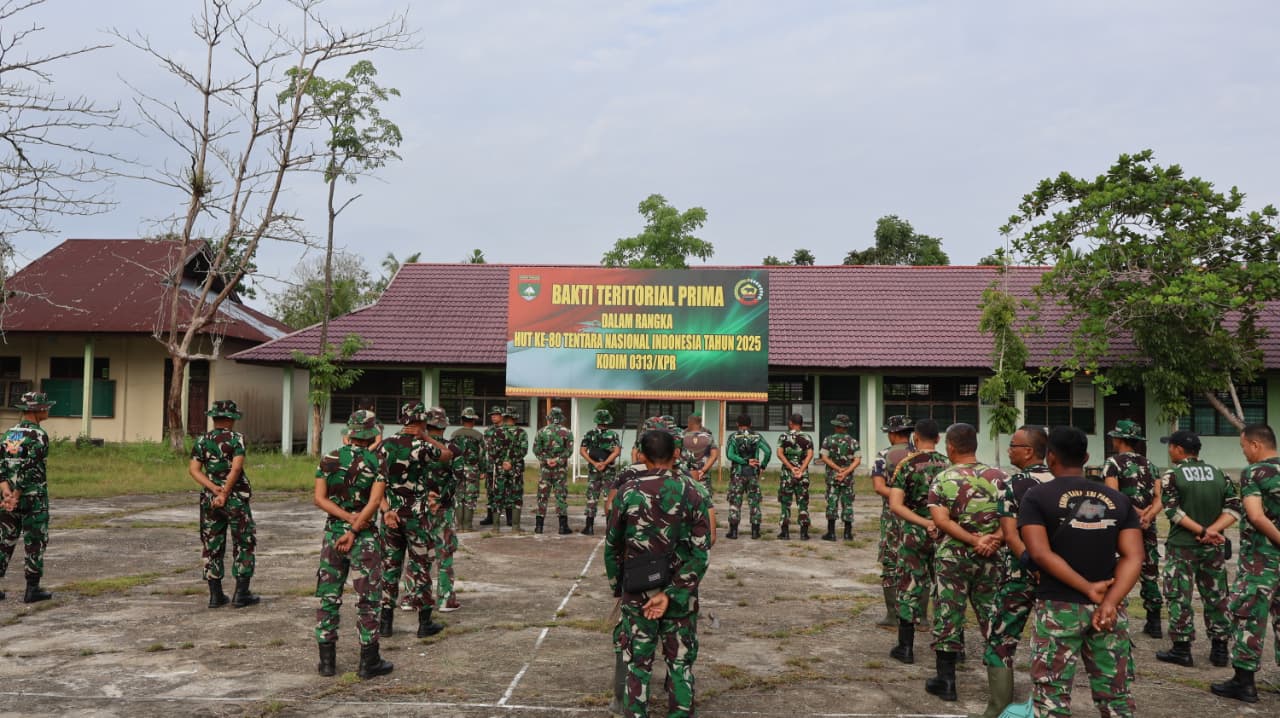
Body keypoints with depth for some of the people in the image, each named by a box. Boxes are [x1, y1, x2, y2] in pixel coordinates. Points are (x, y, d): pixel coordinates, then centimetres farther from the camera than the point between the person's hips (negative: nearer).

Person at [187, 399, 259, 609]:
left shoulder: (202, 441, 5)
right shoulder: (237, 438, -8)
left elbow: (193, 469, -5)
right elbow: (236, 468, -20)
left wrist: (215, 489, -11)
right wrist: (224, 493, -15)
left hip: (209, 499, 4)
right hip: (236, 499, -4)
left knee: (212, 547, 11)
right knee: (244, 545, 6)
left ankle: (215, 595, 12)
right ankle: (241, 594, 4)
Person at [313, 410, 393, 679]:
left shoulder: (330, 460, 3)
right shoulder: (377, 462, -7)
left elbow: (320, 498, -4)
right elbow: (375, 502, -16)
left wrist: (348, 517, -9)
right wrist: (355, 529, -13)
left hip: (333, 532, 3)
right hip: (365, 537, -3)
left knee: (329, 597, 11)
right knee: (368, 599, 4)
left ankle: (327, 660, 15)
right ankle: (369, 662, 8)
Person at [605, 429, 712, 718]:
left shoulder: (627, 492, -6)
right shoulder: (691, 493, -6)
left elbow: (612, 545, 2)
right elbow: (701, 552, -11)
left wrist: (617, 585, 15)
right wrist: (671, 594, -13)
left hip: (637, 593, 0)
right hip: (681, 594, 0)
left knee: (637, 665, 12)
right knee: (680, 665, 12)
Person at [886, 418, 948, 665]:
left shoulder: (906, 464, -9)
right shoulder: (948, 464, 0)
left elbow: (895, 505, -19)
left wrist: (924, 523, -21)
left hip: (915, 533, -3)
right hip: (944, 534, 3)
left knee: (910, 588, 5)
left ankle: (905, 647, 8)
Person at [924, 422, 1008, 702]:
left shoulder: (942, 480, -6)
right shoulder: (999, 476, 1)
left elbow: (941, 521, -16)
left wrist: (974, 540, -18)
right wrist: (996, 538, -14)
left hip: (952, 557, -2)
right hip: (991, 558, 2)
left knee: (948, 618, 6)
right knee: (993, 618, 13)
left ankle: (946, 680, 11)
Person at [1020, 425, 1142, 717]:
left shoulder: (1036, 496, -4)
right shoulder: (1118, 499, 7)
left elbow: (1040, 553, -15)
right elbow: (1133, 557, -3)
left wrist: (1088, 589, -13)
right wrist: (1110, 601, -13)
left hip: (1058, 607, -4)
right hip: (1108, 609, 4)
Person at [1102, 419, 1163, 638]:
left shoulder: (1114, 462, -6)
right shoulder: (1149, 464, 12)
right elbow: (1159, 498, 2)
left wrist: (1137, 513, -13)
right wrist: (1148, 515, -11)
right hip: (1148, 529, 6)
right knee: (1150, 573, 14)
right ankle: (1154, 624, 22)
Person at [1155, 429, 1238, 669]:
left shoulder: (1172, 475, -7)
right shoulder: (1218, 473, 6)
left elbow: (1173, 511, -16)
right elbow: (1234, 508, -2)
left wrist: (1202, 531, -16)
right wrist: (1212, 531, -11)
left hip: (1182, 546, -4)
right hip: (1214, 547, 4)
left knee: (1179, 596, 3)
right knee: (1216, 596, 13)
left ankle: (1182, 649, 4)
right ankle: (1220, 649, 18)